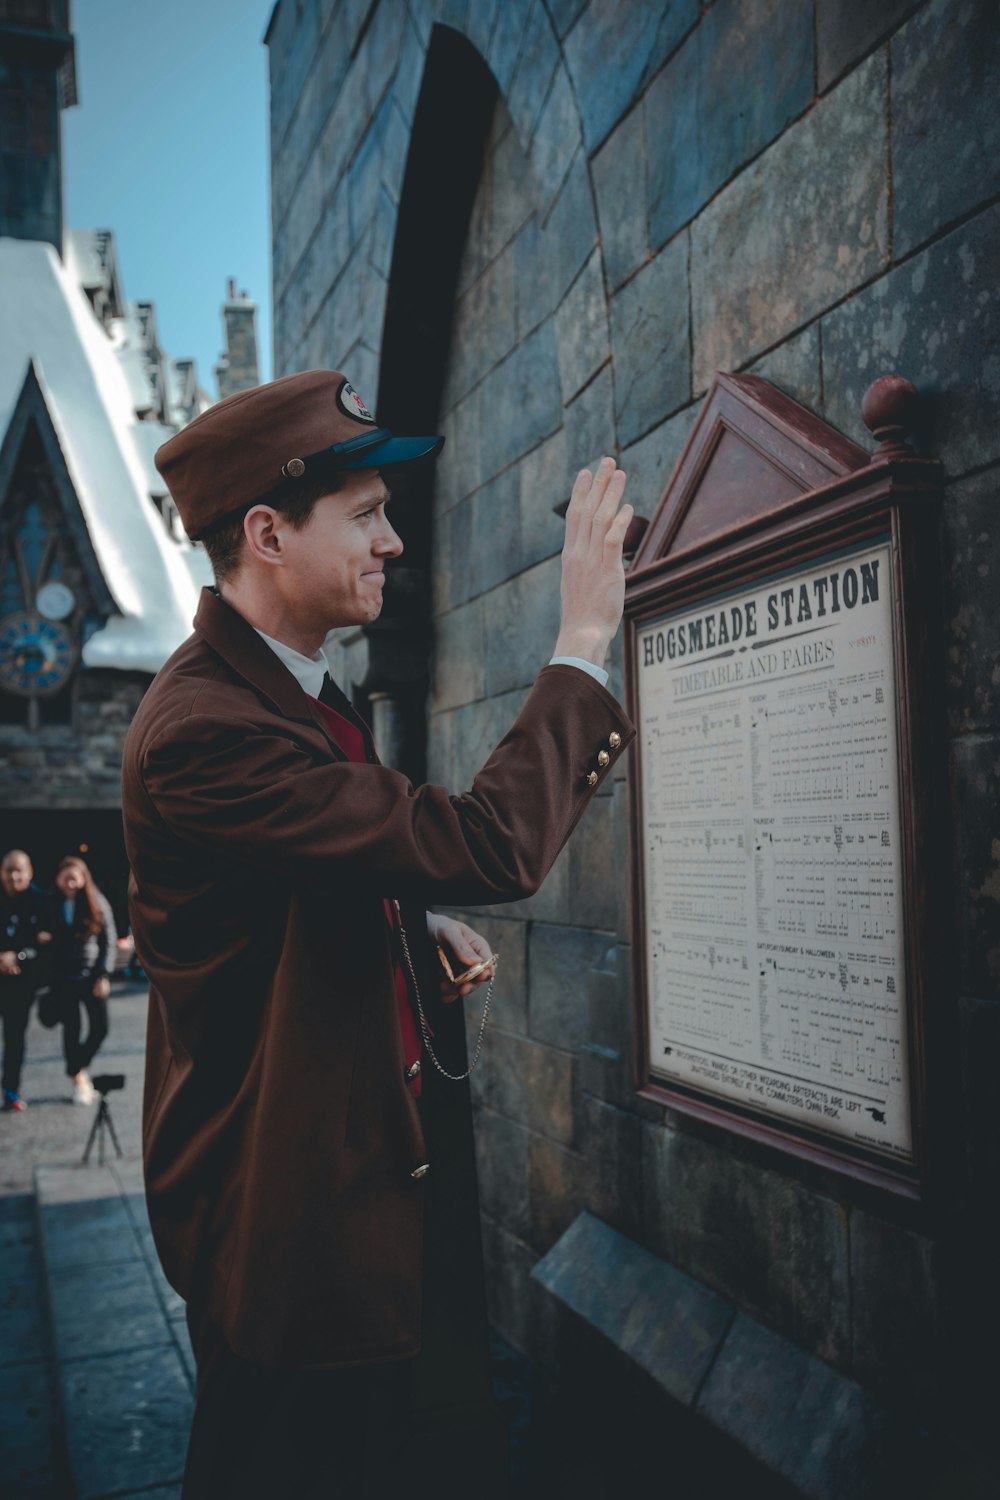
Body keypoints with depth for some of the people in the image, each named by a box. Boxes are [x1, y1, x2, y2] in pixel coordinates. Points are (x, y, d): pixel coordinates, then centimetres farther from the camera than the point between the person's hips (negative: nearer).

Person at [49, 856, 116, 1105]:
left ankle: (78, 1068, 25)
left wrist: (103, 975, -7)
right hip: (63, 978, -1)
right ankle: (77, 1079, 21)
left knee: (100, 1027, 0)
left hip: (92, 975, 1)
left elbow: (108, 941, -1)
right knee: (71, 1028, 4)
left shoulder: (97, 903, -4)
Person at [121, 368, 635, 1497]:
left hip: (395, 1159, 9)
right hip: (297, 1204, -9)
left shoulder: (297, 688, 5)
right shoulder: (201, 731, -29)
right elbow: (492, 849, -33)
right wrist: (583, 640, -24)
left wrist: (424, 923, 0)